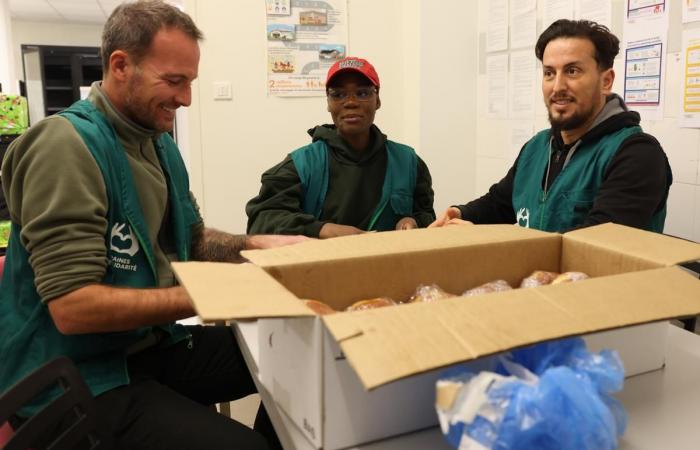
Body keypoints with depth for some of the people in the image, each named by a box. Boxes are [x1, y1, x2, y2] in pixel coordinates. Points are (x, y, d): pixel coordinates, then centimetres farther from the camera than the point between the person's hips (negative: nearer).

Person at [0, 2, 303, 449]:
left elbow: (192, 239, 15)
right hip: (80, 378, -8)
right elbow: (72, 307, -25)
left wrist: (256, 244, -3)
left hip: (157, 343, 8)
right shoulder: (67, 146, -20)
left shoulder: (160, 141, 7)